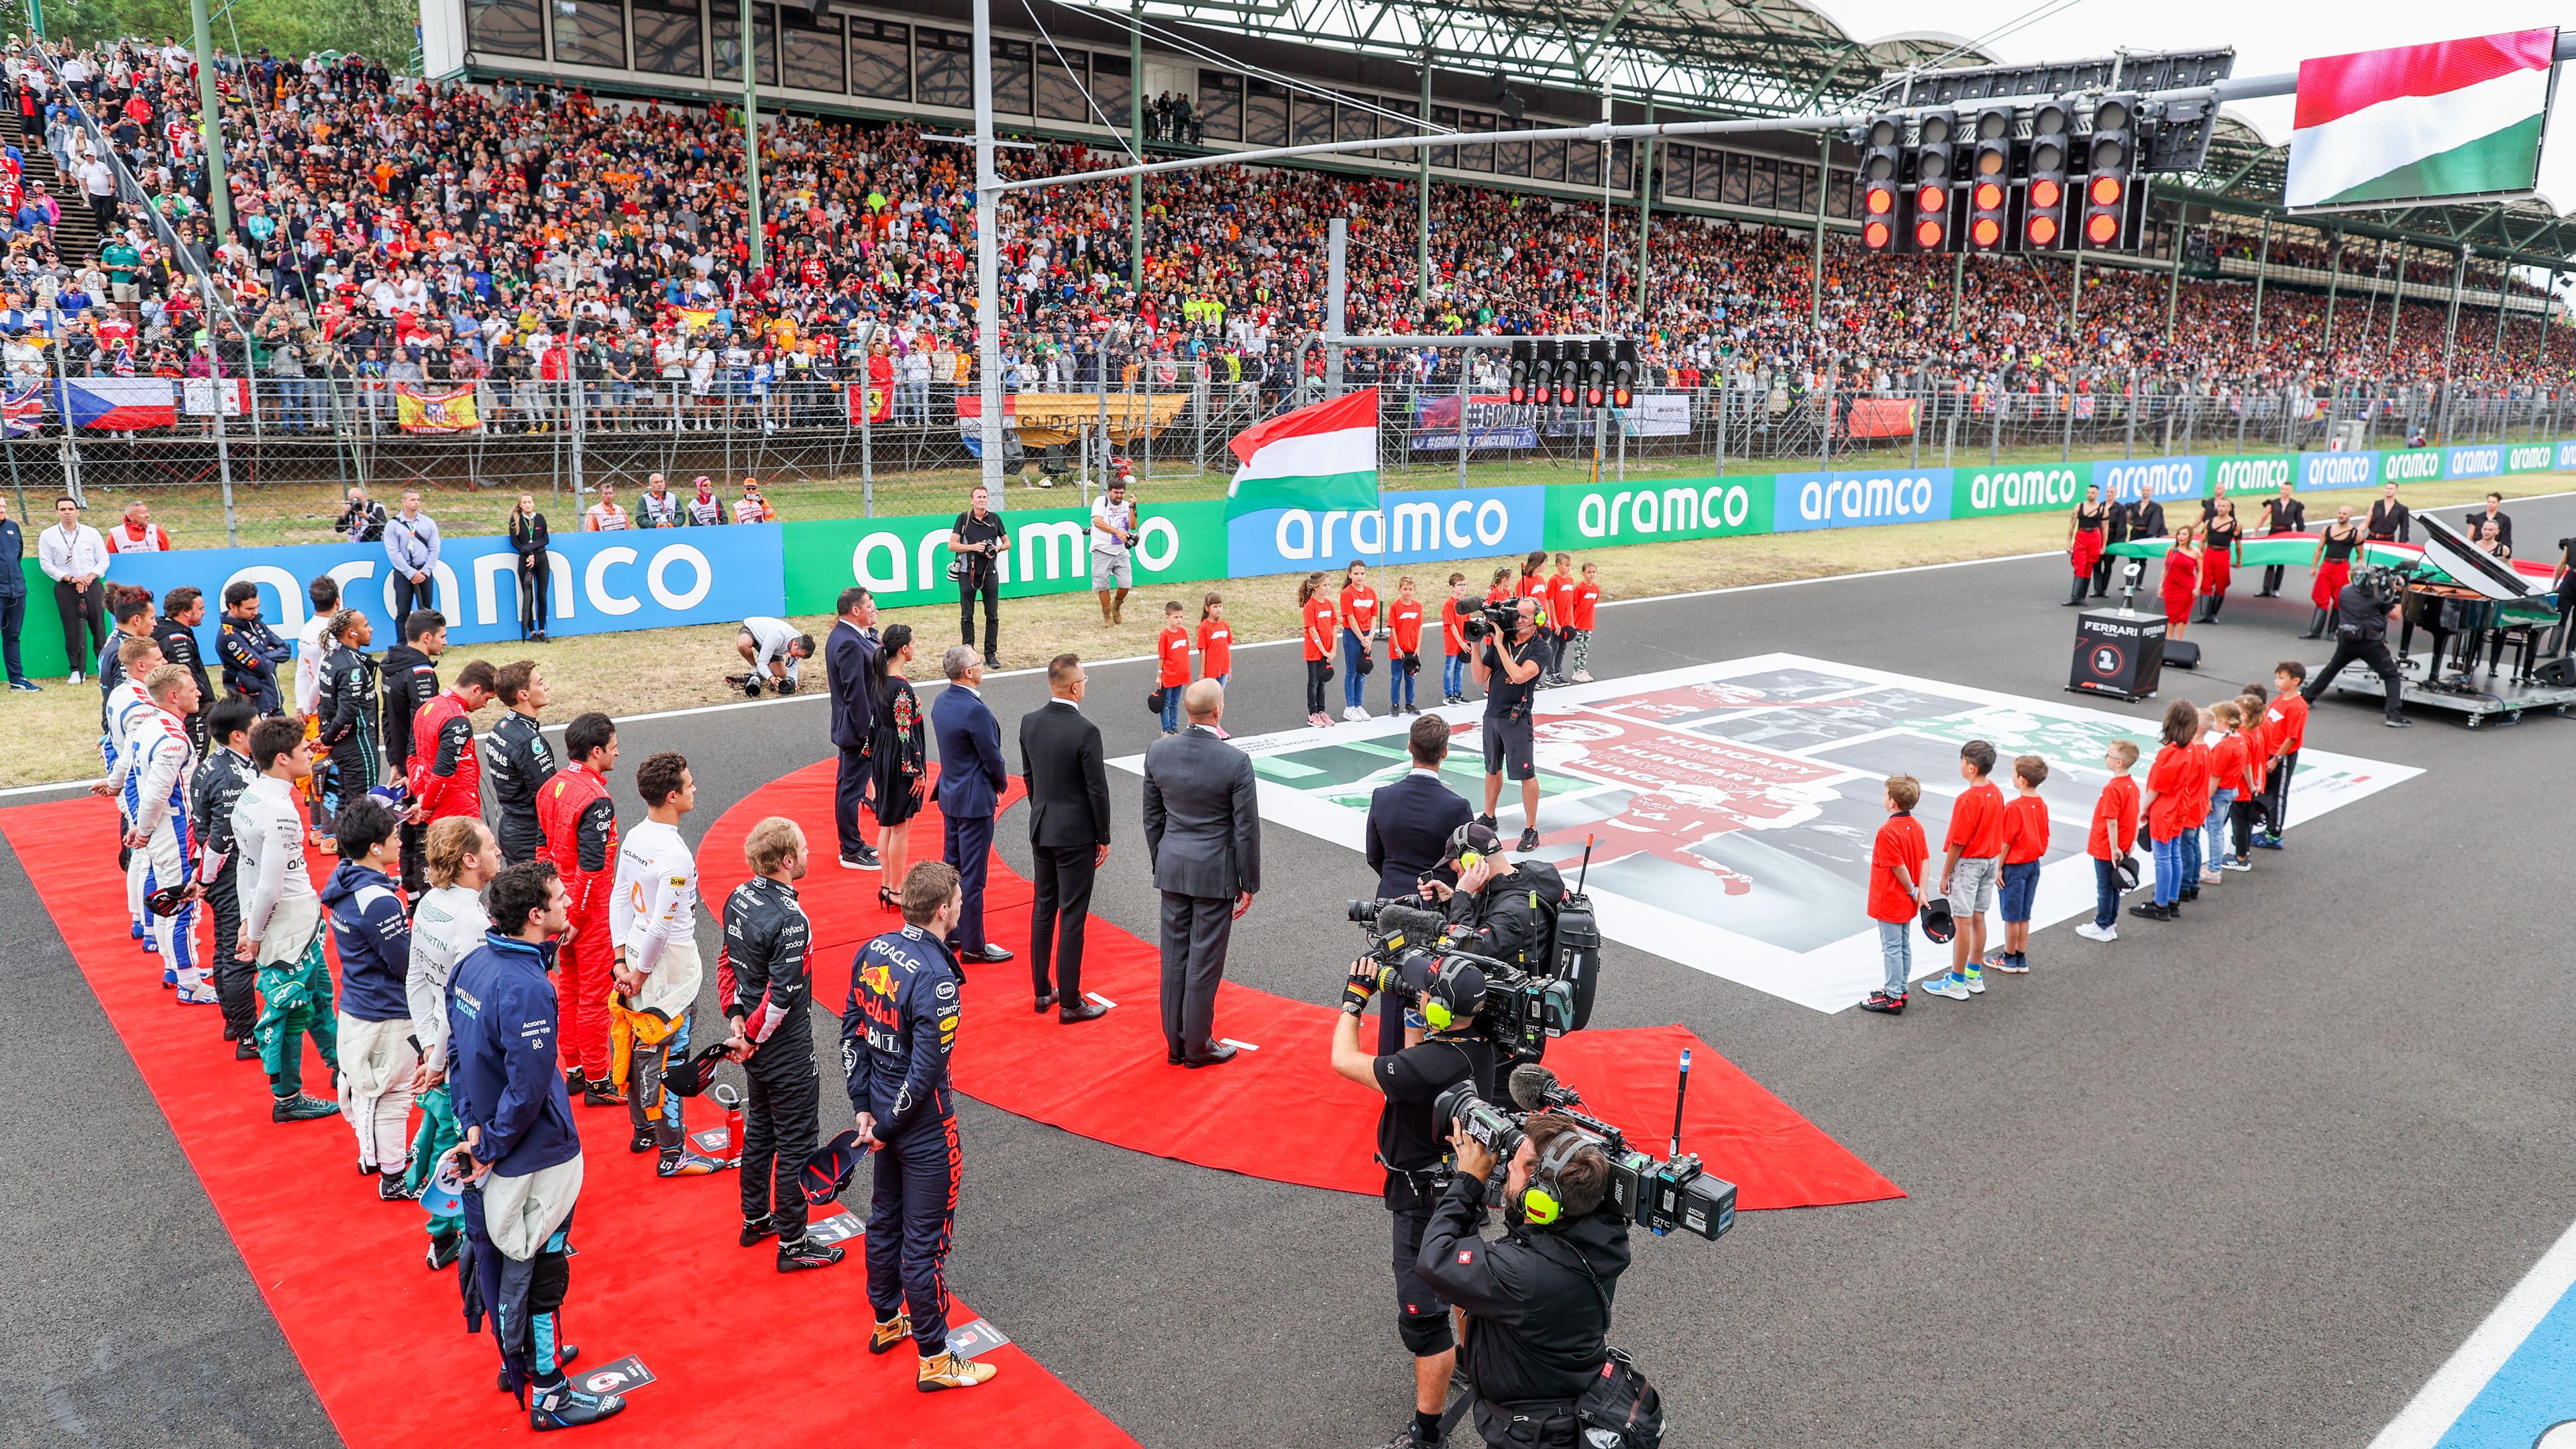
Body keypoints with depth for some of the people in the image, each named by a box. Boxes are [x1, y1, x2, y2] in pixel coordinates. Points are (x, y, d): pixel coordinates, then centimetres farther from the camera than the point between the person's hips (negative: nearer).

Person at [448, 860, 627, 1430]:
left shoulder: (472, 964, -1)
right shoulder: (528, 989, -29)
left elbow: (458, 1052, 6)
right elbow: (527, 1090, -27)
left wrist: (473, 1126, 4)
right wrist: (491, 1149, -13)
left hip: (488, 1145, 9)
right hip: (533, 1161, -9)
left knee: (495, 1255, 23)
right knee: (536, 1273, 5)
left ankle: (519, 1359, 43)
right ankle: (547, 1394, 19)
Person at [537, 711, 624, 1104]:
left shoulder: (552, 786, 4)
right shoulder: (596, 800, -22)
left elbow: (543, 847, 11)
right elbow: (590, 867, -24)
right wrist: (576, 917, -16)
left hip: (563, 904, 9)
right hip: (591, 910, -9)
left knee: (570, 988, 19)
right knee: (595, 995, 1)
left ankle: (575, 1070, 30)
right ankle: (598, 1083, 10)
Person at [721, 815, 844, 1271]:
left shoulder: (739, 898, -1)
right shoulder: (790, 920, -28)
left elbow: (729, 961, 7)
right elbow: (781, 996, -27)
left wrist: (737, 1018, 3)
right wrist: (750, 1039, -13)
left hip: (756, 1047, 9)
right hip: (787, 1052, -9)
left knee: (759, 1129, 24)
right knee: (794, 1145, 5)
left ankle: (755, 1219, 40)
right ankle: (792, 1245, 17)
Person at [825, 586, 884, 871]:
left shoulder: (843, 635, 9)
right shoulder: (849, 644, -23)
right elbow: (855, 693, -24)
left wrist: (872, 635, -4)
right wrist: (868, 733, -21)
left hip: (853, 727, 11)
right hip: (858, 729, -11)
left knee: (849, 785, 19)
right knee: (852, 788, 0)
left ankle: (853, 844, 32)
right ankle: (851, 852, 11)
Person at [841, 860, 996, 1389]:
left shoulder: (872, 952, -3)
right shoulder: (936, 979, -28)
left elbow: (852, 1033, 3)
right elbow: (926, 1072, -26)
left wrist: (864, 1107, 5)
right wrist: (887, 1127, -12)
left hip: (885, 1112, 8)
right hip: (925, 1127, -8)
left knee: (885, 1218, 24)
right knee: (925, 1240, 4)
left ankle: (887, 1322, 44)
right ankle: (934, 1360, 18)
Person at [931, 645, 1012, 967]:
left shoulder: (941, 702, 3)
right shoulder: (975, 710, -24)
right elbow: (992, 757, -18)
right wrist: (1002, 783, 2)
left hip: (949, 794, 9)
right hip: (975, 799, -9)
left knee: (951, 867, 18)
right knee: (972, 877, -1)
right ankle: (972, 946, 8)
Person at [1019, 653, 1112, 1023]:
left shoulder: (1029, 722, -1)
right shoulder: (1085, 732, -21)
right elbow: (1098, 790, -15)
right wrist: (1104, 838, -4)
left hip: (1041, 829, 7)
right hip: (1076, 835, -7)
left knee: (1043, 910, 16)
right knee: (1072, 918, 1)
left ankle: (1042, 991, 26)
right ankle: (1070, 1003, 9)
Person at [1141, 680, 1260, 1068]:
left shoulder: (1158, 751, -5)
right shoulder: (1235, 762, -18)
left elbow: (1152, 817, 6)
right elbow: (1246, 829, -12)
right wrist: (1249, 884, -1)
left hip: (1172, 869, 5)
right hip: (1215, 874, -5)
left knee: (1174, 958, 14)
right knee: (1205, 962, 6)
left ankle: (1175, 1043, 25)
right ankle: (1197, 1046, 18)